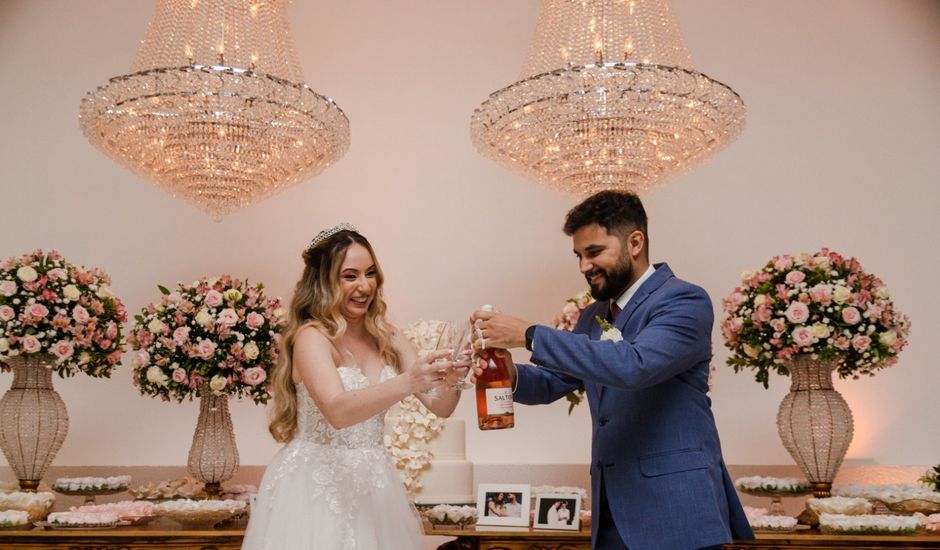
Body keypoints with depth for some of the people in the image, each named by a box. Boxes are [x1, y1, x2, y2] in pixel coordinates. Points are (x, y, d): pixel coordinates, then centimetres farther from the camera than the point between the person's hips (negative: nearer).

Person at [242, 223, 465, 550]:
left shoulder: (385, 338, 4)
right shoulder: (311, 336, -13)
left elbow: (440, 407, -2)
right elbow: (337, 411, -28)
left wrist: (448, 381, -24)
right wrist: (407, 382, -40)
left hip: (373, 484, 5)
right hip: (317, 485, -5)